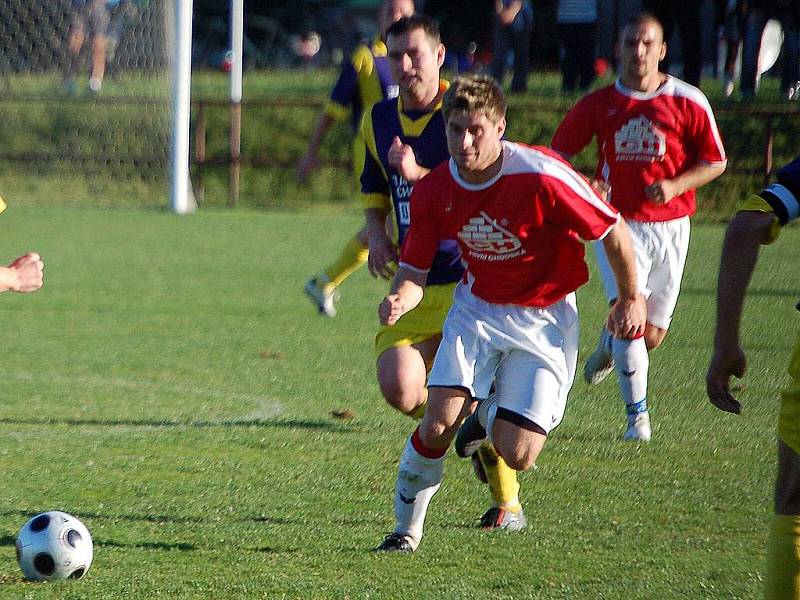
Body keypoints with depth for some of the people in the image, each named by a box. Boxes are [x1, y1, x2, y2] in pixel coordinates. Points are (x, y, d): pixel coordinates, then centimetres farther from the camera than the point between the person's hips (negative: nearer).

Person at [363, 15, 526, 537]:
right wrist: (378, 235, 5)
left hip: (470, 279, -5)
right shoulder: (379, 120, 11)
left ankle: (508, 503, 13)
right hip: (414, 282, 5)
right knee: (399, 388, -12)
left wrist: (420, 174, -25)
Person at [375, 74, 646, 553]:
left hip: (544, 320, -3)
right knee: (439, 422, -18)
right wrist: (400, 300, -25)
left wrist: (631, 298, 1)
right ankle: (407, 527, 6)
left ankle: (489, 417, 27)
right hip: (477, 310, 3)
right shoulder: (434, 191, -11)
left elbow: (613, 230, -11)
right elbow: (415, 271, -1)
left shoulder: (541, 177, -25)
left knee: (517, 456, -11)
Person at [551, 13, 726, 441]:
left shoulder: (688, 102, -2)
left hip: (669, 225, 1)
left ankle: (608, 347, 44)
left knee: (652, 333, 7)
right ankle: (637, 414, -8)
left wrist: (675, 185, -15)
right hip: (617, 223, -1)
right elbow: (557, 153, 8)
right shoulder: (598, 104, 1)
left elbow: (714, 162, 3)